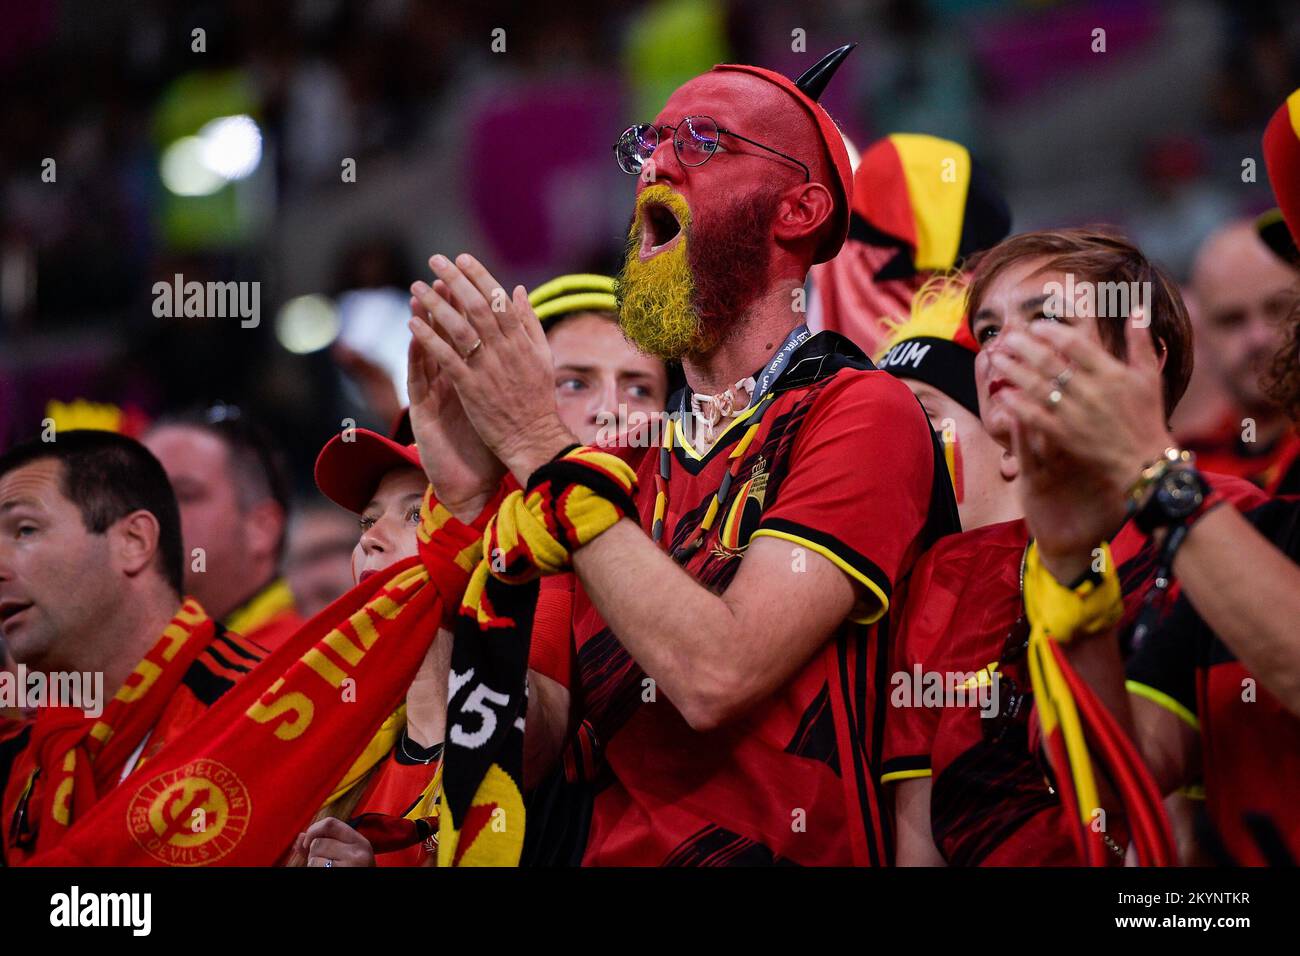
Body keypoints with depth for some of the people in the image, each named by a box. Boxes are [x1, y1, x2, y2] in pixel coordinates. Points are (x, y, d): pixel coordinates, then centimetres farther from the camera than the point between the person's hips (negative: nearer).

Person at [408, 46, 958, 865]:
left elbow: (717, 676, -15)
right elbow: (538, 743, 7)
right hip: (613, 847, 4)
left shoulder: (862, 415, -4)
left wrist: (541, 449, -11)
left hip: (783, 852, -4)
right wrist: (471, 503, -1)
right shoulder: (629, 468, 12)